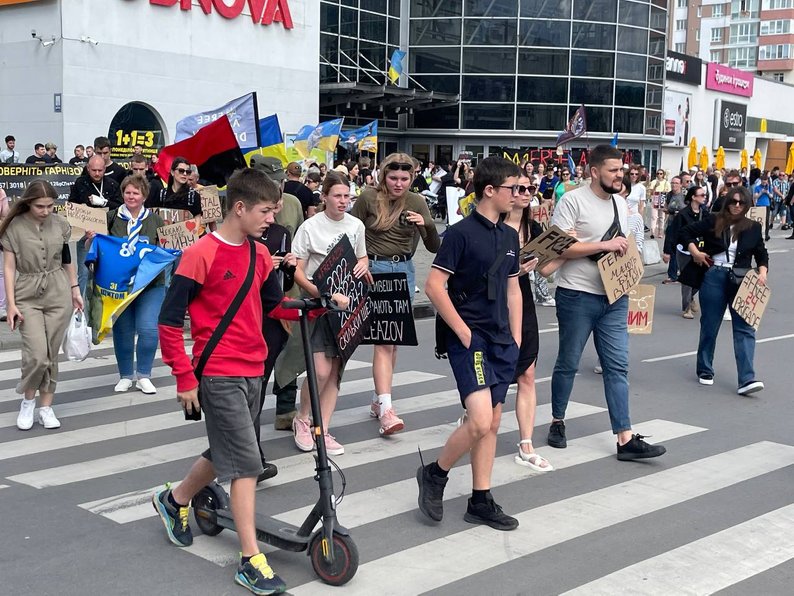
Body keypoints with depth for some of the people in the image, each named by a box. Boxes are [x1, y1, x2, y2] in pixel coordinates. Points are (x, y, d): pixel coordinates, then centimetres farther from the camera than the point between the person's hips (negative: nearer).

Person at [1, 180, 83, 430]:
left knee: (52, 354, 4)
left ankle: (46, 407, 17)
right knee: (36, 354, -12)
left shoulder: (59, 224, 2)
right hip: (27, 296, -2)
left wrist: (75, 290, 11)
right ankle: (28, 401, 13)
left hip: (58, 295, 2)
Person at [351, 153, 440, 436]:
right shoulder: (368, 198, -6)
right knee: (383, 338, -13)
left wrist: (427, 225, -16)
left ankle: (378, 399, 23)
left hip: (404, 271, 4)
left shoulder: (416, 202, 2)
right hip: (373, 270, -4)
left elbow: (434, 247, 2)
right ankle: (386, 408, -18)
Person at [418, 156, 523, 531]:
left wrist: (515, 339, 13)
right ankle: (434, 474, 7)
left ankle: (481, 501, 18)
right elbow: (435, 286, -14)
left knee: (492, 424, 9)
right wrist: (463, 332, -14)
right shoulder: (461, 233, -11)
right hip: (469, 340, -8)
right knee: (479, 421, -16)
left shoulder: (509, 236, 12)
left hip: (500, 342, 8)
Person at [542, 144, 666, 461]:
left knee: (617, 366, 2)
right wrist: (605, 245, -20)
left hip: (615, 296, 6)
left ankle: (625, 439, 1)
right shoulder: (573, 201, -10)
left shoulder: (621, 202, 13)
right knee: (568, 363, 8)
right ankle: (557, 422, 27)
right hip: (578, 295, -6)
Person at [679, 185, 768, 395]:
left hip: (742, 281, 1)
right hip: (715, 277, -1)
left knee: (745, 328, -8)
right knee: (709, 327, 9)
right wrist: (695, 251, -5)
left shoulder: (754, 228, 6)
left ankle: (747, 380, -13)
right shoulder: (713, 222, 0)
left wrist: (762, 272, -5)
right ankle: (705, 371, 26)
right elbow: (686, 232, 8)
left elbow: (762, 254, 13)